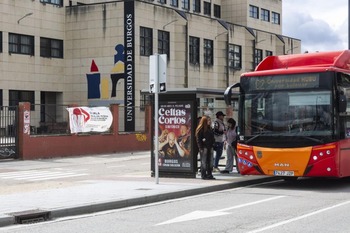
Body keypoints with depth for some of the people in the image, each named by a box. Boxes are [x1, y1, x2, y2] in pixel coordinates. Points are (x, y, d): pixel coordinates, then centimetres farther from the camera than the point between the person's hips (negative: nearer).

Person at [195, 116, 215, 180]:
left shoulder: (209, 128, 16)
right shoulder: (200, 129, -8)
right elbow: (198, 139, -11)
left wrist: (212, 144, 7)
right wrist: (201, 148, -16)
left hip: (210, 147, 7)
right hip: (204, 147, -7)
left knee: (210, 162, 8)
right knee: (204, 162, -3)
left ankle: (209, 174, 15)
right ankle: (203, 175, 2)